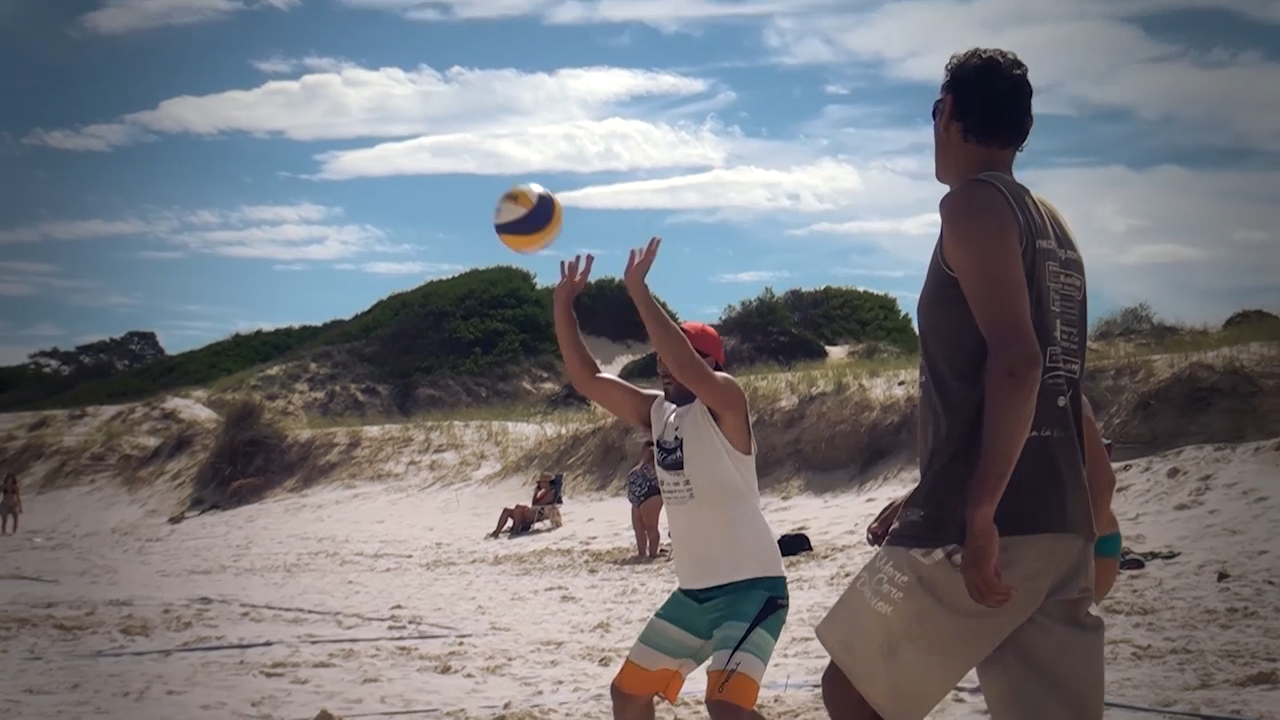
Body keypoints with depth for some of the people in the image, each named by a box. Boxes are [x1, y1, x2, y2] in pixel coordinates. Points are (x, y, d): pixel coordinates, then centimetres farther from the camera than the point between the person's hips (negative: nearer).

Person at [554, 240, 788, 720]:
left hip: (752, 586, -9)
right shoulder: (656, 412, 7)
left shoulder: (724, 403, -13)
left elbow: (688, 369, -33)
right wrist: (563, 304, -3)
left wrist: (638, 291, -33)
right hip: (694, 591, 9)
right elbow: (587, 379, 5)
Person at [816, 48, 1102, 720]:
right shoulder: (1054, 226, 19)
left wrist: (979, 513, -23)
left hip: (992, 523, -8)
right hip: (1059, 525, 8)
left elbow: (1015, 360, -20)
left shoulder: (975, 203, -6)